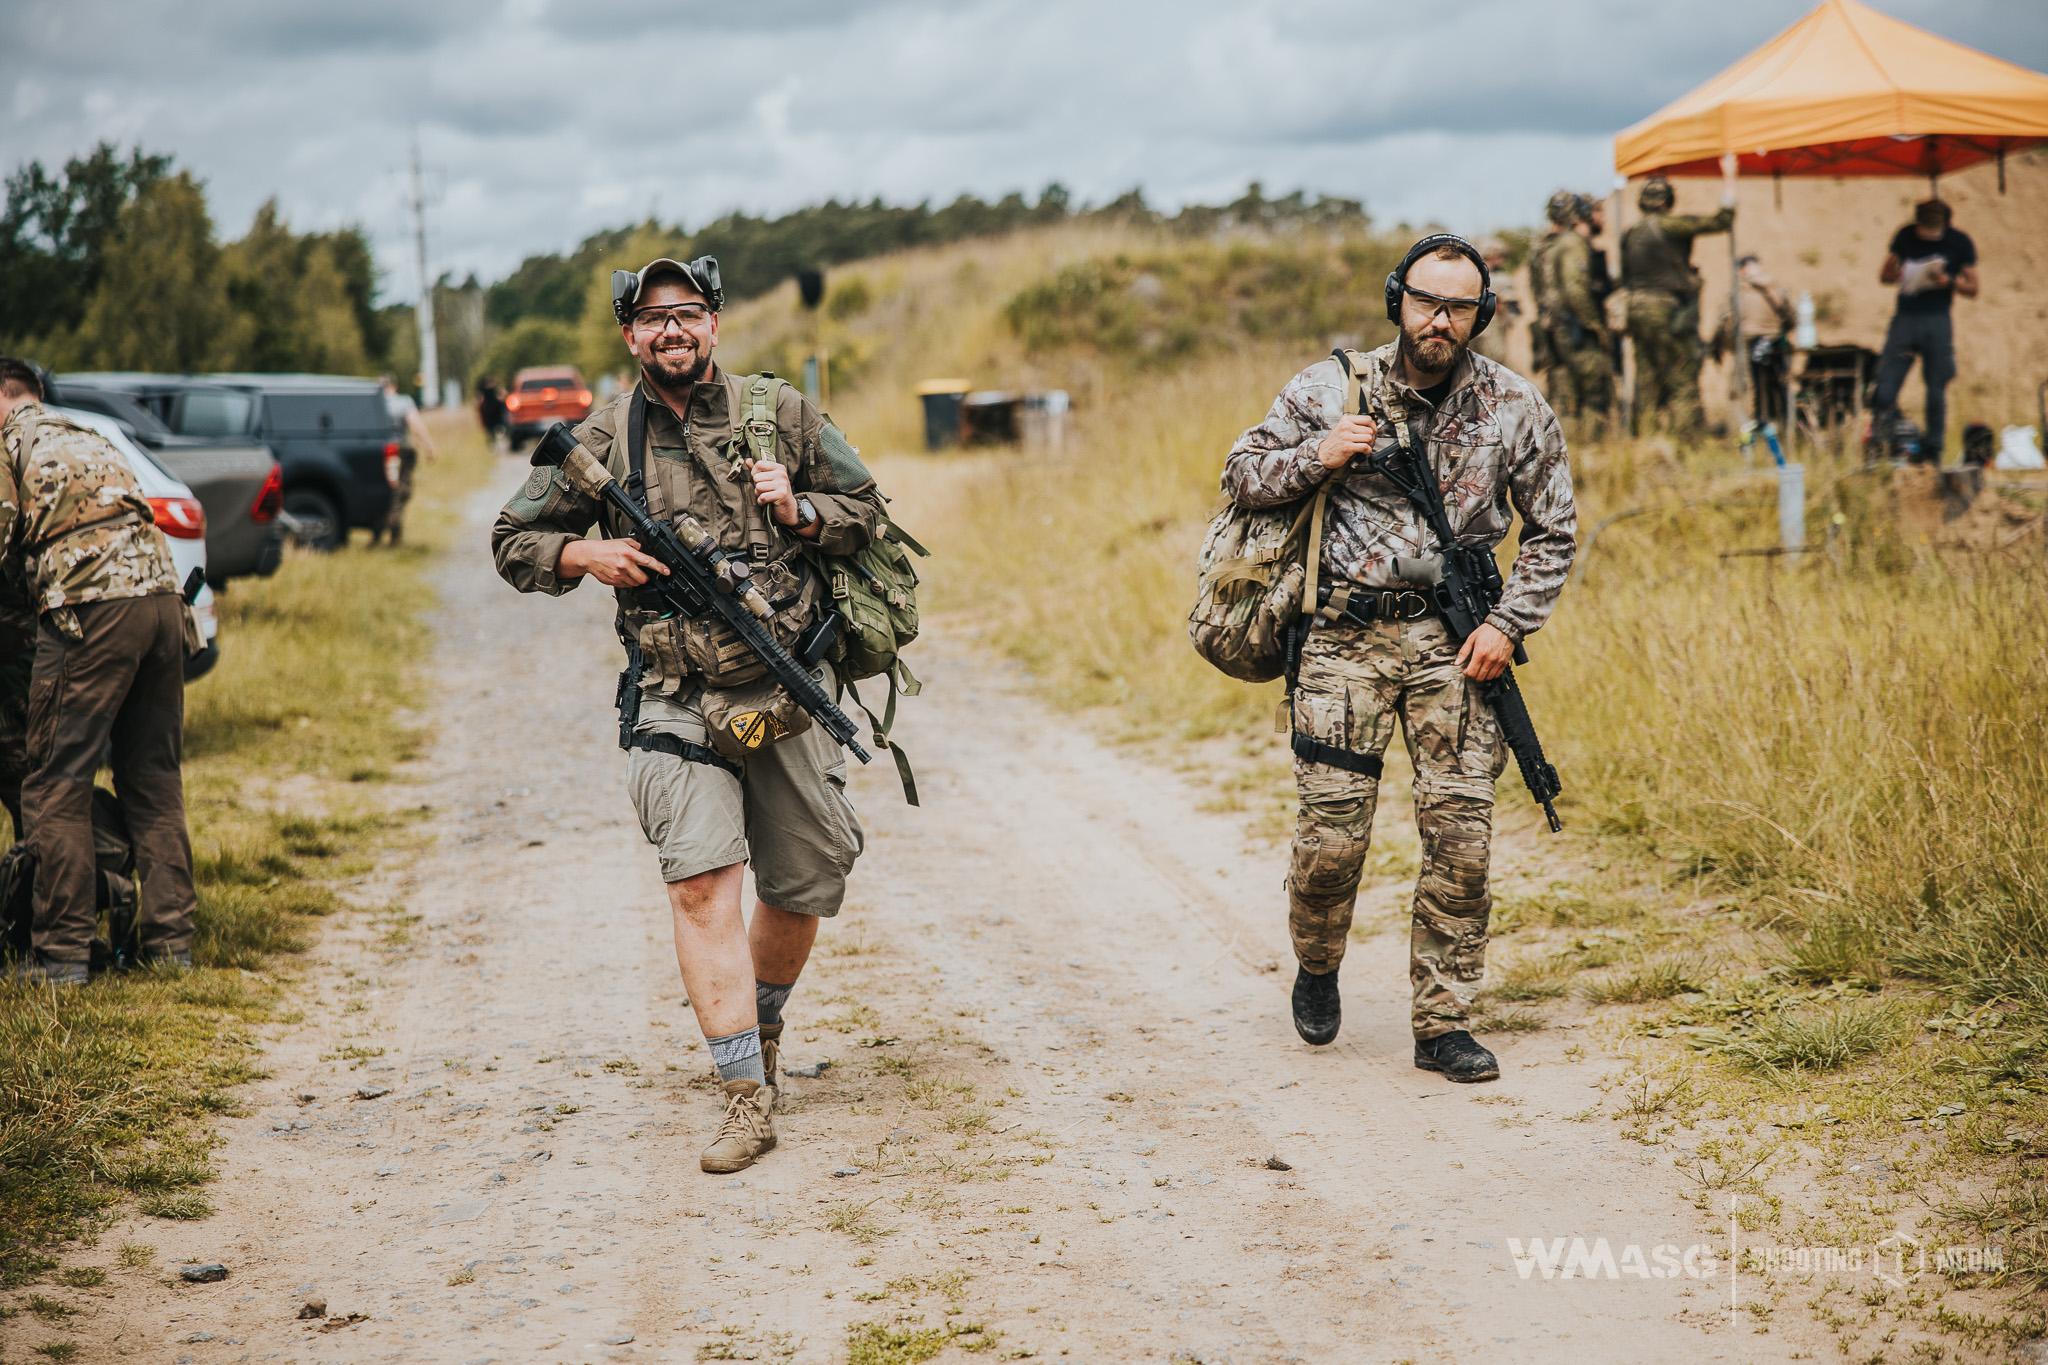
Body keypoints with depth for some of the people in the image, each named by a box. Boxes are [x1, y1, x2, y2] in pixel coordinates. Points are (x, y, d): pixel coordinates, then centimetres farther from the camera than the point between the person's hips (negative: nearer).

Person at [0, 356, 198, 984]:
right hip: (162, 598, 7)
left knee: (56, 784, -1)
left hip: (90, 608, -7)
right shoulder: (89, 440, 31)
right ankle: (171, 940, 14)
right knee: (154, 779, 14)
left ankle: (63, 950, -2)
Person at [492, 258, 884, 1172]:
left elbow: (866, 514, 11)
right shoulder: (604, 437, 4)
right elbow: (514, 541, 10)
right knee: (701, 882, -15)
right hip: (680, 699, -2)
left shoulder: (781, 413, 5)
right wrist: (586, 554, -9)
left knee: (805, 885, 11)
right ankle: (746, 1096, -12)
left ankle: (763, 1019, 41)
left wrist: (798, 510, -9)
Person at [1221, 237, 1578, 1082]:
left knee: (1461, 838, -3)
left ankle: (1443, 1027, 10)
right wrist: (1317, 458, -12)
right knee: (1331, 836, -2)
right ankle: (1316, 968, 30)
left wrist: (1509, 625, -2)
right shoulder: (1329, 391, -1)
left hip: (1454, 640, 1)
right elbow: (1241, 475, 7)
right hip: (1345, 634, -1)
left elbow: (1553, 533, 10)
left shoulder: (1517, 409, 2)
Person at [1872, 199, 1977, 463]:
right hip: (1905, 319, 1)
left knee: (1936, 388, 1)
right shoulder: (1905, 236, 4)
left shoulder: (1961, 244, 0)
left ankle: (1932, 451, 12)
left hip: (1938, 322, -1)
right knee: (1885, 386, -7)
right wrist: (1898, 275, -12)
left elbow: (1972, 289, 4)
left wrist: (1950, 282, -16)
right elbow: (1884, 275, 11)